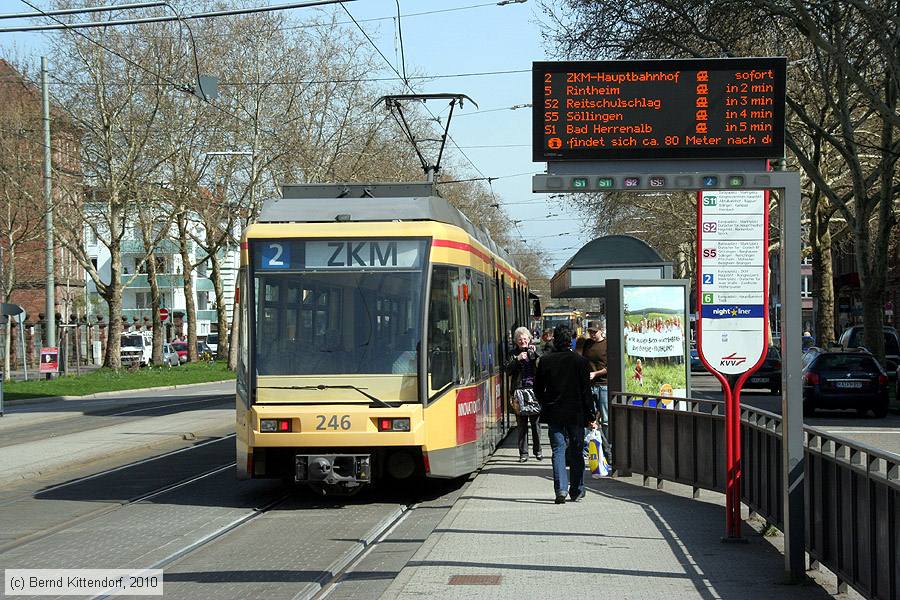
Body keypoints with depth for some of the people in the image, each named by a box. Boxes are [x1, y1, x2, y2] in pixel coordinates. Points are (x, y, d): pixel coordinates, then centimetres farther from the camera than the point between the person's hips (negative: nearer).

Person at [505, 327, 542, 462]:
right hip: (519, 391, 0)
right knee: (521, 423, 1)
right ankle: (523, 453, 5)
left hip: (534, 390, 0)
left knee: (536, 422, 3)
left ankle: (538, 451, 13)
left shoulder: (534, 351, 9)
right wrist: (517, 359, -13)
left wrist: (533, 354, -12)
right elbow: (507, 370, -2)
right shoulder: (513, 353, 10)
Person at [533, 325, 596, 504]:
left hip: (553, 413, 1)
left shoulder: (545, 361, -2)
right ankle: (577, 491, 13)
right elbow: (586, 392, -5)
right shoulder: (580, 361, -7)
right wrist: (590, 417, 0)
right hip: (576, 413, -1)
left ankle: (561, 489, -11)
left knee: (558, 450, 3)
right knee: (576, 451, 9)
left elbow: (538, 389, 6)